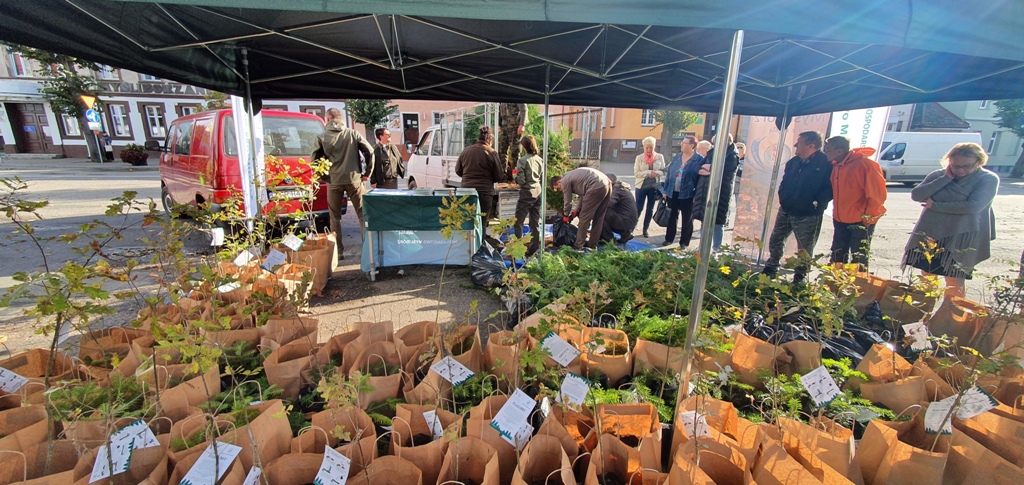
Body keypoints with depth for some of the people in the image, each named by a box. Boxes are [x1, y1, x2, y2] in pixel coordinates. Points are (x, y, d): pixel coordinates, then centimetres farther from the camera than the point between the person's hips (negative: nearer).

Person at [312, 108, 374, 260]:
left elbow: (315, 160, 1)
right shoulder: (353, 133, 1)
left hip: (334, 182, 0)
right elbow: (370, 152, -4)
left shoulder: (322, 137, 0)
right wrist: (367, 173, 3)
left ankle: (338, 251, 14)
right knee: (362, 215, 8)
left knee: (335, 218, 12)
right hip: (354, 179, 0)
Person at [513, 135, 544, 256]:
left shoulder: (522, 160, -13)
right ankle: (533, 248, 17)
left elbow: (521, 181, -15)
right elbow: (543, 179, 8)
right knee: (535, 222, 11)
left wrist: (515, 175, 3)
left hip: (527, 193, -6)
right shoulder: (540, 159, 5)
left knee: (518, 222, 3)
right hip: (538, 192, 6)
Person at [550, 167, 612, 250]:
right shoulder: (571, 176, 28)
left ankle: (578, 245, 7)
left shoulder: (565, 181, 1)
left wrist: (565, 215, 22)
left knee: (584, 217, 1)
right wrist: (576, 210, 29)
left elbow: (568, 201, 7)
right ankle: (592, 243, 26)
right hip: (607, 184, 10)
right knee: (598, 217, 16)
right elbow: (583, 194, 30)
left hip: (596, 187, -10)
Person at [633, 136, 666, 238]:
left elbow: (663, 171, 2)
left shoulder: (659, 157, -1)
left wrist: (656, 173, -20)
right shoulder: (639, 157, -5)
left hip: (654, 187, 2)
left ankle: (645, 230, 22)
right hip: (641, 187, -2)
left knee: (650, 209, 11)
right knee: (638, 208, 0)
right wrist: (649, 172, -22)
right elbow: (636, 173, -9)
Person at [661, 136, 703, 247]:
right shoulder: (676, 157, 8)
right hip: (673, 193, 5)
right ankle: (669, 238, 28)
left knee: (687, 220, 8)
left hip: (688, 195, -5)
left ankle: (684, 242, 19)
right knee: (671, 217, 14)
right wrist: (665, 190, 7)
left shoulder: (699, 160, -9)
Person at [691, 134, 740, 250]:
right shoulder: (711, 153, 12)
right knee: (704, 222, 14)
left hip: (720, 195, -6)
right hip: (705, 193, 6)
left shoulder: (732, 157, -4)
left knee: (717, 224, 0)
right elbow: (699, 168, 7)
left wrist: (710, 168, -5)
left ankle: (716, 249, 9)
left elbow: (722, 171, -19)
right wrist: (704, 170, -13)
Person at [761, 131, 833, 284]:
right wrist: (782, 199, 7)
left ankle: (799, 279, 20)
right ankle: (770, 270, 33)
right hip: (786, 211, 7)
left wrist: (817, 204, -19)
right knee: (775, 242, 16)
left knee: (805, 250, 6)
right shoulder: (793, 162, 8)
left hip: (808, 216, -7)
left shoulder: (825, 164, -14)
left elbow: (830, 188, -16)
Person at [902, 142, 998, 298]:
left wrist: (935, 205, -13)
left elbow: (973, 206, -20)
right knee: (927, 277, 12)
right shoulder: (938, 175, 3)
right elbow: (916, 195, -11)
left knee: (955, 281, 3)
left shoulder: (988, 179, -5)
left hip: (961, 238, -3)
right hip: (929, 235, 3)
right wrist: (945, 178, -14)